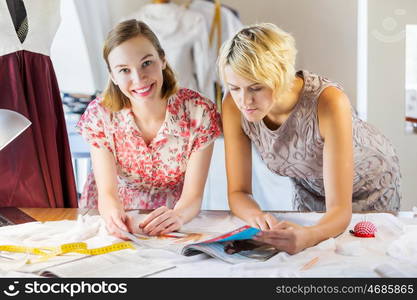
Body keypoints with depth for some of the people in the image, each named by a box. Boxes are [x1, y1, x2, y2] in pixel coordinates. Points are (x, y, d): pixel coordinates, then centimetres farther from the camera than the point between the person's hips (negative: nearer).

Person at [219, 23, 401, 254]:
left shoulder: (328, 102, -39)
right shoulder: (234, 106, -27)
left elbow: (340, 209, -40)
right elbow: (238, 192, -20)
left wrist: (308, 236, -61)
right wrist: (256, 216, -43)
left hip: (369, 189, -2)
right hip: (309, 190, 2)